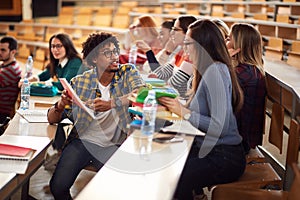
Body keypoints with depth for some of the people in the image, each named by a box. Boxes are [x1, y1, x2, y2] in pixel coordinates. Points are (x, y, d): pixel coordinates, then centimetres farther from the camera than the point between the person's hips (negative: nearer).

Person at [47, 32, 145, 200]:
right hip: (82, 141, 1)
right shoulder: (80, 82, 2)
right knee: (58, 186, -15)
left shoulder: (128, 72, -1)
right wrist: (61, 105, -19)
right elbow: (52, 119, 4)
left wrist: (111, 104, -34)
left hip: (113, 146, -1)